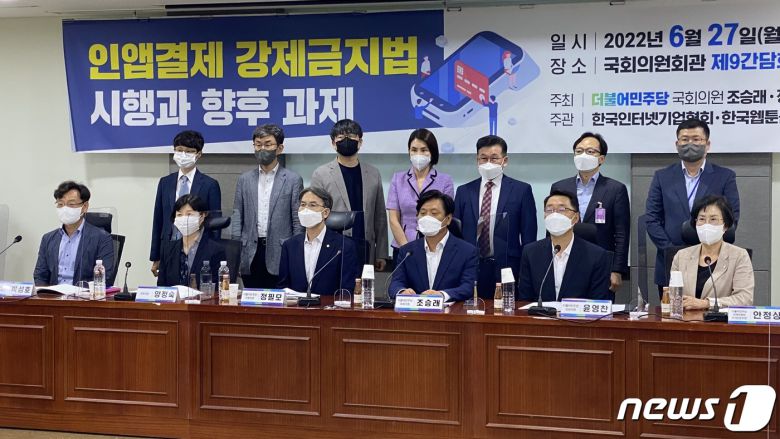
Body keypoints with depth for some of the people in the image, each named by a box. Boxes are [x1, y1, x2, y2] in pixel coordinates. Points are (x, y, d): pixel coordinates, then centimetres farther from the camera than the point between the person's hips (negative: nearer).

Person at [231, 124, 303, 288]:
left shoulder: (293, 180, 2)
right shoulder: (245, 179, 12)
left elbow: (298, 221, 1)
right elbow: (237, 217, 10)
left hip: (280, 256, -3)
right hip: (250, 255, 3)